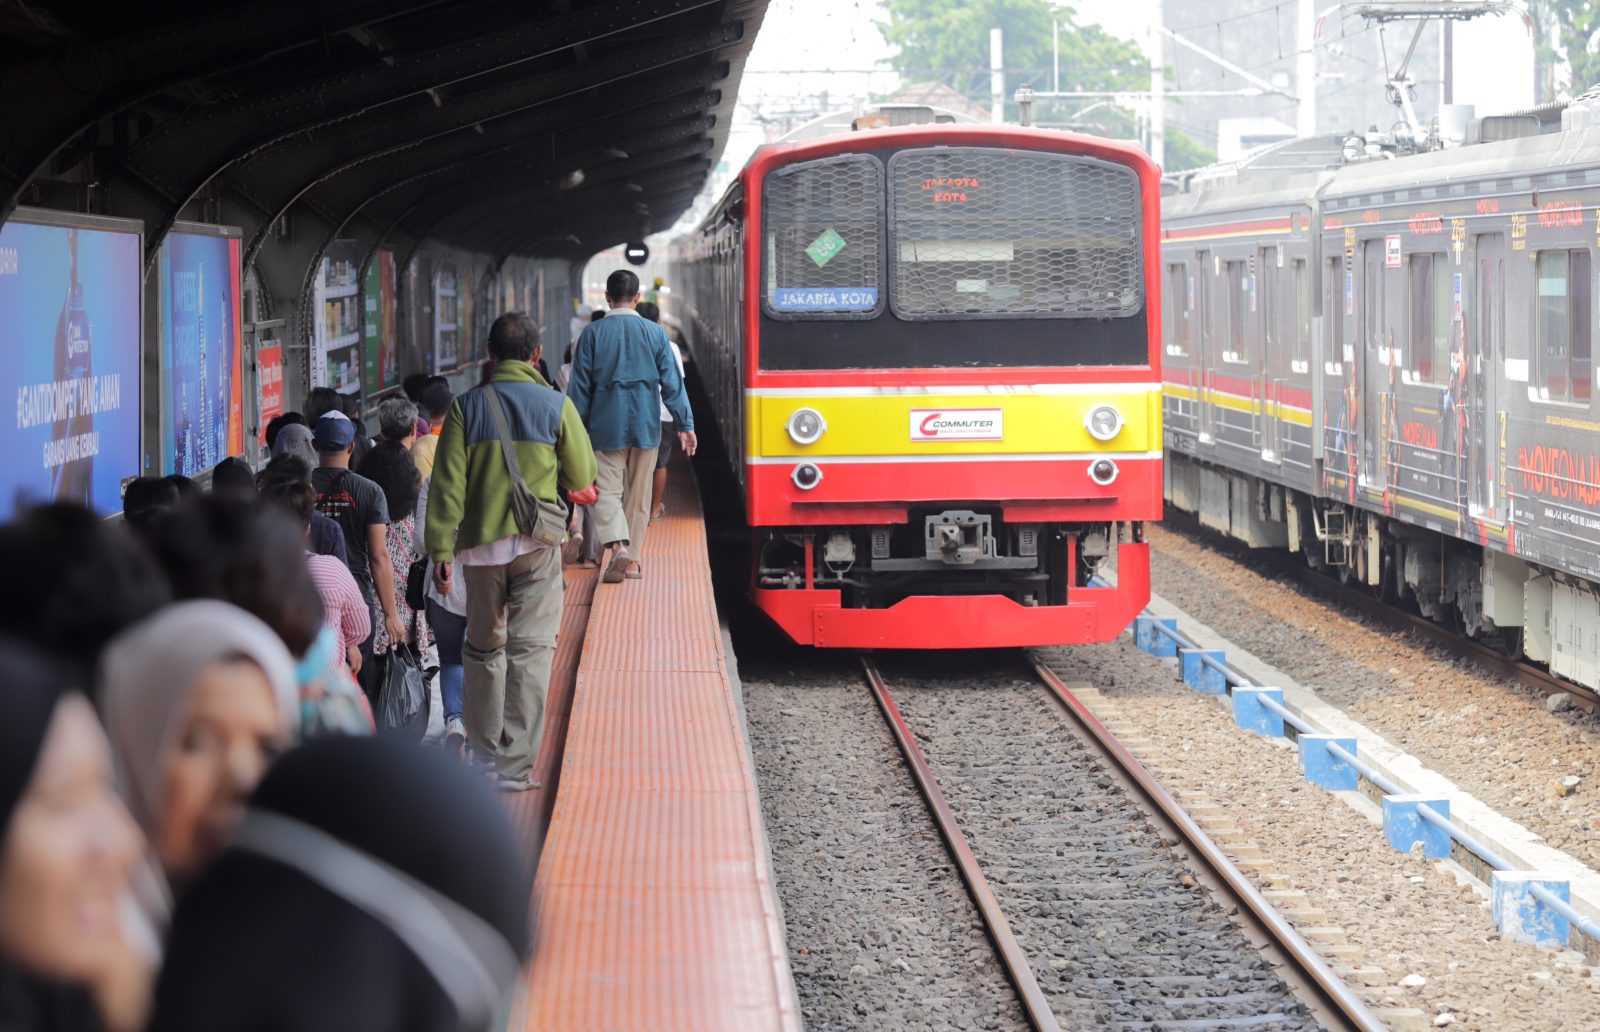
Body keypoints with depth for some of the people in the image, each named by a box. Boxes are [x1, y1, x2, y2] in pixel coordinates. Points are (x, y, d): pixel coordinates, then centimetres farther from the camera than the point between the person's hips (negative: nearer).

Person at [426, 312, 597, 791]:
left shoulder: (467, 406, 0)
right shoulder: (555, 405, -3)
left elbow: (448, 483, -4)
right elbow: (582, 480, 4)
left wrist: (441, 549, -1)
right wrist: (578, 488, 27)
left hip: (481, 541, 2)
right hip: (537, 543, -2)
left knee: (483, 646, 16)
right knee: (531, 648, -2)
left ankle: (484, 747, 25)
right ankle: (517, 764, -7)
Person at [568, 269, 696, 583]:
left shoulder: (593, 333, -4)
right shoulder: (655, 333, -1)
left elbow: (580, 386, -1)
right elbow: (671, 383, -1)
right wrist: (685, 424, 4)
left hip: (606, 427, -2)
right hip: (645, 427, 2)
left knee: (607, 490, -1)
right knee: (638, 495, 12)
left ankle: (618, 546, -25)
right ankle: (630, 560, 17)